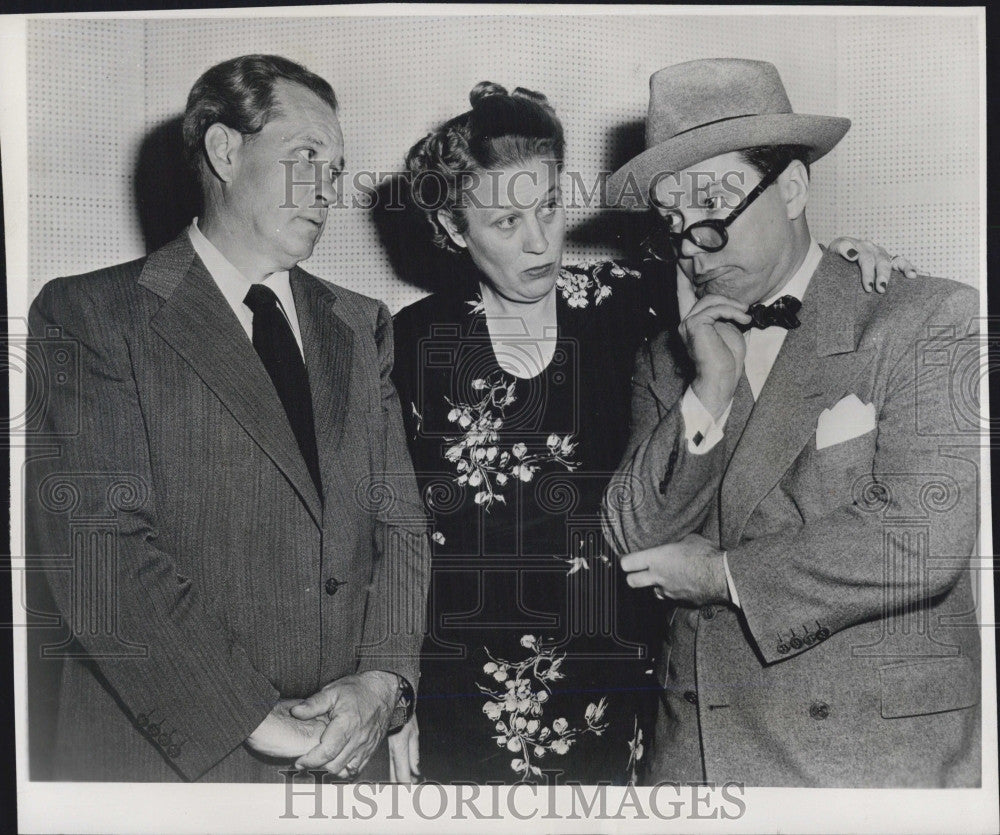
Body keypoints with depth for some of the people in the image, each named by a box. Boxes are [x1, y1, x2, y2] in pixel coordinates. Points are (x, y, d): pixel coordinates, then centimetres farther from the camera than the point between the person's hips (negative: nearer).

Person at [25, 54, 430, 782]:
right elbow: (94, 550, -15)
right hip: (165, 756, -4)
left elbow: (401, 522, 6)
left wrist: (384, 679, -10)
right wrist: (257, 720, -18)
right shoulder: (89, 315, -6)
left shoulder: (361, 327, 11)